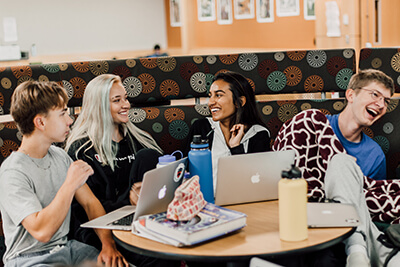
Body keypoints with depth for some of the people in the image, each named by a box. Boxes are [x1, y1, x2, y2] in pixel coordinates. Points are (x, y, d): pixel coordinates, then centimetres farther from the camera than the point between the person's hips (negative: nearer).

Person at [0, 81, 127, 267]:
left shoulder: (60, 156, 6)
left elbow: (90, 202, 7)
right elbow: (42, 231, -26)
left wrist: (108, 244, -7)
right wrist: (70, 185, -24)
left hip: (66, 247, 6)